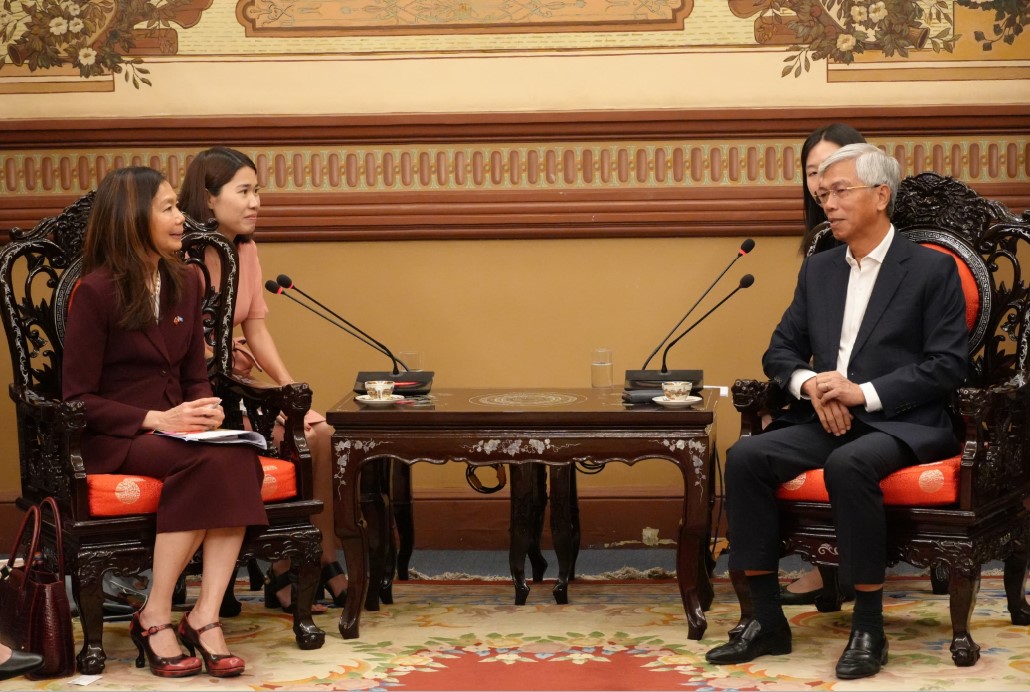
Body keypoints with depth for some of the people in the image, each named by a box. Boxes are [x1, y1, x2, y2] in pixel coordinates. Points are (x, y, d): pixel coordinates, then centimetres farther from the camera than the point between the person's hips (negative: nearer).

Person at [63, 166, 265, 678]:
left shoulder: (185, 283, 12)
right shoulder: (96, 292, -9)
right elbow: (79, 399, -9)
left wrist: (207, 409, -5)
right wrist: (155, 419, -19)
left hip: (176, 427, 6)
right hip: (112, 439, -6)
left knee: (239, 459, -29)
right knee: (208, 462, -34)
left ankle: (205, 617, -29)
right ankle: (154, 619, -23)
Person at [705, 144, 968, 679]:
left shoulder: (932, 269, 0)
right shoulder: (818, 270, 17)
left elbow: (946, 367, -8)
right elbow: (780, 352, 16)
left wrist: (863, 393, -17)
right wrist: (811, 384, -8)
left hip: (900, 423, -5)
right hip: (825, 420, 6)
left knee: (848, 465, -37)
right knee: (746, 456, -21)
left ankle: (868, 628, -24)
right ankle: (767, 621, -15)